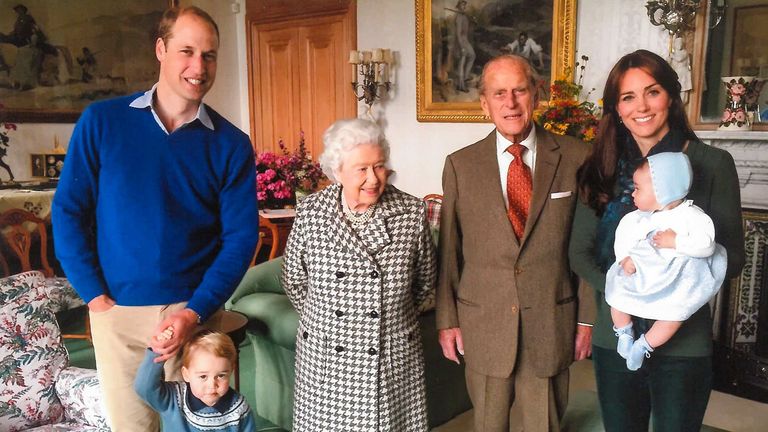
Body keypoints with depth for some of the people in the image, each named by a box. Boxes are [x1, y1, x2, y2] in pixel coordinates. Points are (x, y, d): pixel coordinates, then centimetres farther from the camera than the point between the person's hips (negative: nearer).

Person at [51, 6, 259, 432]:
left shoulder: (231, 144, -2)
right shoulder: (101, 121, -1)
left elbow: (241, 236, -4)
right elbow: (69, 210, 1)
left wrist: (194, 313, -12)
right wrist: (95, 297, -6)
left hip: (194, 310, 0)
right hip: (116, 310, 1)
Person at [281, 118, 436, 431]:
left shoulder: (412, 212, -8)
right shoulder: (310, 212, -7)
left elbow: (425, 280, 5)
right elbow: (294, 280, 6)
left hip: (393, 355, 0)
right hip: (325, 354, 1)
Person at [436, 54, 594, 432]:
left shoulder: (575, 157, -3)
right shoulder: (460, 165, -2)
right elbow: (448, 249, 2)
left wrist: (588, 316, 2)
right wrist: (446, 319, 3)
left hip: (552, 322, 0)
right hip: (483, 324, 1)